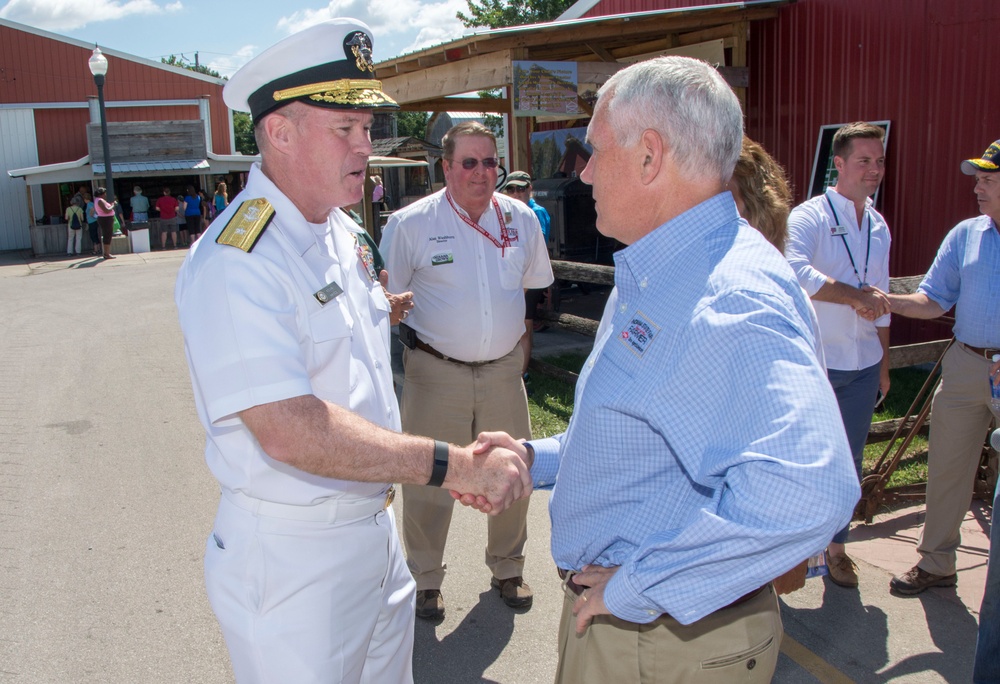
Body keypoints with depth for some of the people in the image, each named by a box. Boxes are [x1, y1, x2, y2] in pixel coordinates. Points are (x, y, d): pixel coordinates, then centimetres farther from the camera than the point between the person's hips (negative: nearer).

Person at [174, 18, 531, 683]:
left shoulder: (343, 232, 7)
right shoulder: (236, 262, -23)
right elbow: (287, 430, -32)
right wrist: (455, 465, -32)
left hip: (375, 526, 8)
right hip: (292, 559, -8)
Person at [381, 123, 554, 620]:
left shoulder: (522, 219, 4)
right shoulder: (410, 224, -7)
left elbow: (535, 282, 19)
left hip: (503, 370, 4)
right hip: (436, 372, -3)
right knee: (429, 477, 4)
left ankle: (507, 568, 34)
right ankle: (425, 579, 24)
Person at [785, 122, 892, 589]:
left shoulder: (879, 226, 12)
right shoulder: (810, 217, -10)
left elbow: (879, 301, 19)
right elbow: (793, 271, -30)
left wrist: (884, 364, 19)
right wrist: (854, 295, -29)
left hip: (862, 366, 6)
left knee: (849, 459, 13)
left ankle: (836, 546, 28)